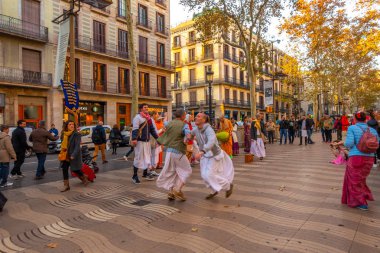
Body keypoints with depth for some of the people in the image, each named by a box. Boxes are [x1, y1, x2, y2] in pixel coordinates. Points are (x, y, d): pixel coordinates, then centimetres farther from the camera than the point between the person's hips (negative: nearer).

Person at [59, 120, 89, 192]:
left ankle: (84, 178, 31)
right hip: (65, 155, 6)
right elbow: (63, 144, 18)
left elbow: (77, 146, -18)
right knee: (64, 170, 4)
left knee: (75, 169, 4)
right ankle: (66, 185, 15)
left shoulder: (77, 134, -12)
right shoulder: (64, 134, 6)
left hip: (74, 155, -6)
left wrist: (73, 155, -27)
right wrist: (62, 153, 14)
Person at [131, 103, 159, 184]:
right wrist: (134, 139, -29)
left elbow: (152, 129, 21)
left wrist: (157, 138, 17)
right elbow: (135, 129, -19)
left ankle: (145, 173, 28)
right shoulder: (137, 117, -9)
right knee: (138, 158, -4)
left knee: (147, 157, 13)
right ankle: (134, 176, 7)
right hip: (140, 141, -8)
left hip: (147, 141, 8)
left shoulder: (149, 118, 16)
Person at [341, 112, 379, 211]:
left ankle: (362, 203, 15)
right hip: (369, 158, 5)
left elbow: (349, 143, -18)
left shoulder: (352, 128, -9)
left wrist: (347, 145, 4)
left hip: (356, 157, -5)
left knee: (355, 180, 11)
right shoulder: (372, 130, 5)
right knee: (361, 179, 24)